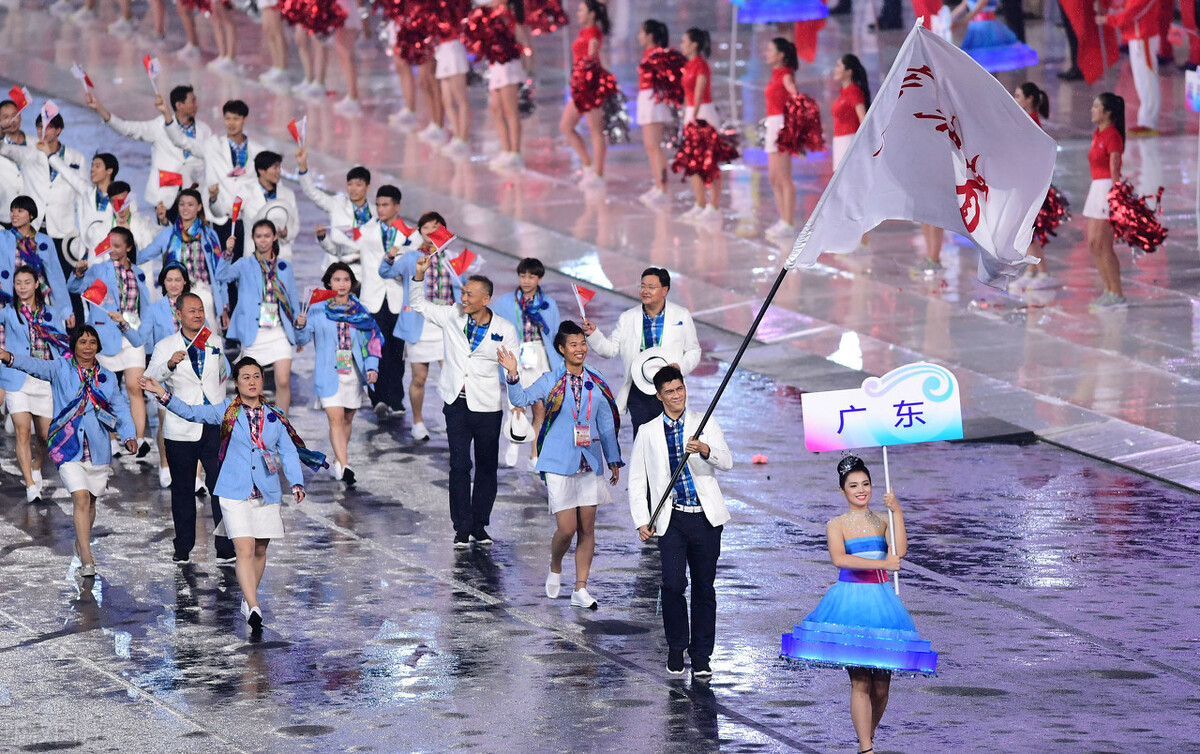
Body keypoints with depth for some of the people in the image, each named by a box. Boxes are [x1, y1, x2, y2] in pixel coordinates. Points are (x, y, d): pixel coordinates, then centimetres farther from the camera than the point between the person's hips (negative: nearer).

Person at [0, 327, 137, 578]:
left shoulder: (107, 378, 10)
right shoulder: (60, 369, 0)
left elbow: (121, 409, 8)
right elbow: (37, 366, -17)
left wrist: (128, 436, -9)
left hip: (98, 450, 4)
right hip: (68, 447, -4)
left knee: (90, 501, 14)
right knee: (81, 499, -14)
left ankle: (81, 544, 39)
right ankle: (87, 560, -15)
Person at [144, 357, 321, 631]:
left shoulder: (275, 417, 6)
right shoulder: (227, 411, 2)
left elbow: (288, 452, 5)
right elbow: (192, 412, -4)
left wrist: (297, 483, -9)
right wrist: (163, 395, -18)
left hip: (267, 494, 3)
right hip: (235, 493, -3)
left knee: (260, 550, 12)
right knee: (245, 551, -13)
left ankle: (249, 598, 32)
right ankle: (254, 609, -19)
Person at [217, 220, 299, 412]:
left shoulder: (284, 267, 12)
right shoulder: (245, 265, 5)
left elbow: (293, 301, 17)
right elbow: (222, 276, -14)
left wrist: (299, 330, 13)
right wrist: (228, 253, -29)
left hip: (280, 331, 1)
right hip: (253, 332, -1)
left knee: (283, 382, -9)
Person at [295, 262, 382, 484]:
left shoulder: (360, 311, 7)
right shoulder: (318, 310, 1)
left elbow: (372, 342, 8)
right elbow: (304, 338, -2)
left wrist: (372, 368, -4)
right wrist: (301, 326, -23)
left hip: (354, 373, 3)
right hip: (329, 374, -3)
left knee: (347, 419, 12)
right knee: (336, 419, -14)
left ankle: (338, 462, 28)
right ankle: (344, 467, -24)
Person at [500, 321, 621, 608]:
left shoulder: (597, 384, 8)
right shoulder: (551, 382, -2)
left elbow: (607, 425, 14)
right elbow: (521, 399, -15)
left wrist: (614, 460, 14)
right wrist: (513, 375, -31)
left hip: (591, 463, 4)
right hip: (560, 464, -4)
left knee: (587, 528, 4)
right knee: (567, 528, -8)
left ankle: (581, 589, 10)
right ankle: (555, 569, 22)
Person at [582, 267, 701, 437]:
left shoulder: (681, 316, 5)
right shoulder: (628, 318, 9)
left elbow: (693, 351, 9)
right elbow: (610, 349, 8)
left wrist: (680, 366, -10)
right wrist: (593, 333, -9)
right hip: (638, 394, 1)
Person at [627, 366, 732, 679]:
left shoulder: (705, 424, 6)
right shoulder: (647, 433, 8)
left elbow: (727, 462, -6)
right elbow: (637, 480, 11)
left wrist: (705, 450, -28)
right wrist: (641, 521, 1)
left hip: (706, 517, 0)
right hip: (671, 520, 0)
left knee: (704, 587, 4)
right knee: (673, 584, -12)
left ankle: (701, 656, 15)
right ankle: (676, 648, 9)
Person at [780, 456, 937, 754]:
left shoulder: (882, 521, 11)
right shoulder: (837, 525, 2)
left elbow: (900, 551, -7)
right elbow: (839, 558, -16)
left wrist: (897, 512, -9)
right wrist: (881, 563, -20)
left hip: (881, 601, 3)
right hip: (851, 603, -3)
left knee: (881, 685, 2)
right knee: (860, 682, -9)